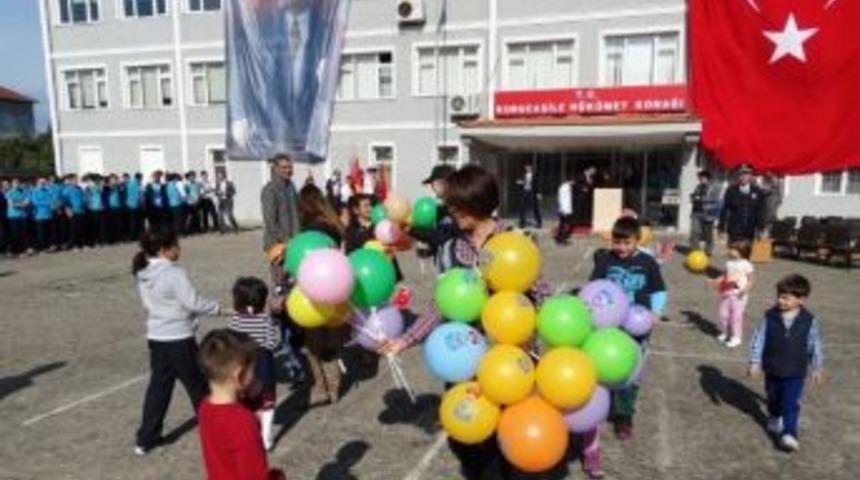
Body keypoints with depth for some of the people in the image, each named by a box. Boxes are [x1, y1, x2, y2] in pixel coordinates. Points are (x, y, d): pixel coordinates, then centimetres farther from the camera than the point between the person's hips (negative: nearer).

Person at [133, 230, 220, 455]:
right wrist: (215, 308, -4)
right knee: (197, 385, 9)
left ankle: (146, 439, 19)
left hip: (156, 337, 7)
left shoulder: (143, 275, 5)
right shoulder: (174, 273, -20)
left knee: (158, 387, 14)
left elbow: (148, 303, 14)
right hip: (179, 339, -7)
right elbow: (193, 303, -19)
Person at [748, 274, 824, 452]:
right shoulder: (770, 316, -11)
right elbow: (759, 339, -5)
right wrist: (755, 362, -6)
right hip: (772, 369, 2)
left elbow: (815, 345, 2)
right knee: (773, 399, 22)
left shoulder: (809, 321, -10)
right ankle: (774, 418, 47)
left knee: (791, 404, -8)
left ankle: (789, 434, -4)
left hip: (795, 372, -2)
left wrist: (817, 368, 8)